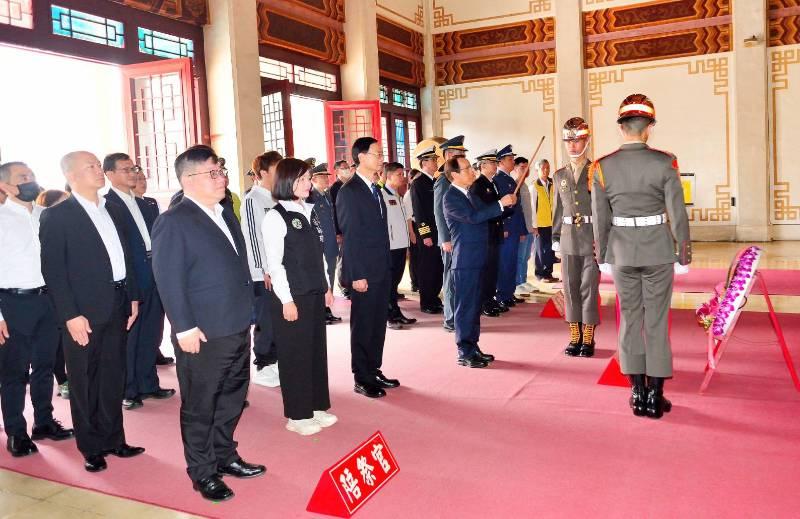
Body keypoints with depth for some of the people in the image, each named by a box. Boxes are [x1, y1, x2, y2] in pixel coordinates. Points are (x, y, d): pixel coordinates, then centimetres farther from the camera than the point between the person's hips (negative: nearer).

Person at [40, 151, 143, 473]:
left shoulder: (113, 211, 12)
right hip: (84, 312, -6)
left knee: (113, 378, 14)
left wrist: (133, 297, 11)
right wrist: (70, 315, -16)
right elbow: (53, 269, -12)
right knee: (84, 383, 8)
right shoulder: (57, 216, -8)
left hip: (117, 307, 6)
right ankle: (92, 448, 21)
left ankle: (113, 439, 28)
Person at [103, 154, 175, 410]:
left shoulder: (143, 205, 16)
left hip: (154, 280, 7)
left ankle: (148, 384, 28)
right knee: (129, 338, 4)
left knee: (150, 336, 15)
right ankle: (128, 391, 18)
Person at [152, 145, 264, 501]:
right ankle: (203, 472, 22)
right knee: (200, 406, 7)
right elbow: (168, 280, -15)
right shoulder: (173, 222, -12)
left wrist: (247, 313, 17)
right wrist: (184, 328, -18)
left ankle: (225, 456, 36)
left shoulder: (226, 216, 13)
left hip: (237, 329, 8)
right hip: (203, 336, -8)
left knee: (231, 400, 19)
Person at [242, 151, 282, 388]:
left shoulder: (275, 198, 13)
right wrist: (264, 270, -15)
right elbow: (252, 237, -14)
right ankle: (262, 368, 13)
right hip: (262, 274, -7)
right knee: (265, 322, 0)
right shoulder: (252, 200, -9)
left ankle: (274, 362, 25)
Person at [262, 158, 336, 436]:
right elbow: (274, 263, -13)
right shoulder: (275, 217, -11)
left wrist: (327, 286, 12)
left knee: (317, 349, 12)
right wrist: (287, 300, -15)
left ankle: (317, 406, 27)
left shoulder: (310, 211, 9)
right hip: (291, 297, -7)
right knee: (295, 354, 3)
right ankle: (297, 416, 16)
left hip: (315, 293, 7)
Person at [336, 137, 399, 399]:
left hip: (381, 269, 8)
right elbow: (349, 236, -15)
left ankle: (374, 371, 25)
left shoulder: (375, 189, 14)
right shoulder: (349, 191, -11)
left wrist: (387, 265, 11)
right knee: (363, 326, 3)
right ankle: (362, 379, 14)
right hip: (364, 271, -8)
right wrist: (357, 275, -17)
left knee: (378, 324, 14)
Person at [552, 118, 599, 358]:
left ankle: (588, 339, 10)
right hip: (568, 239, 4)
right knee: (570, 289, 7)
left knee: (589, 288, 0)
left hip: (591, 239, -4)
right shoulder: (560, 175, 11)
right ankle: (575, 337, 17)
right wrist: (555, 238, 10)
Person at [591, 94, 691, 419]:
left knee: (630, 319, 11)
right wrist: (684, 256, 3)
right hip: (658, 251, -1)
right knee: (656, 321, 6)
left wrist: (603, 257, 10)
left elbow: (600, 220, 0)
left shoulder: (602, 167, -4)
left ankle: (638, 392, 17)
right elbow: (678, 215, -7)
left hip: (621, 252, 2)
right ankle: (654, 395, 11)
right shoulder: (665, 163, -9)